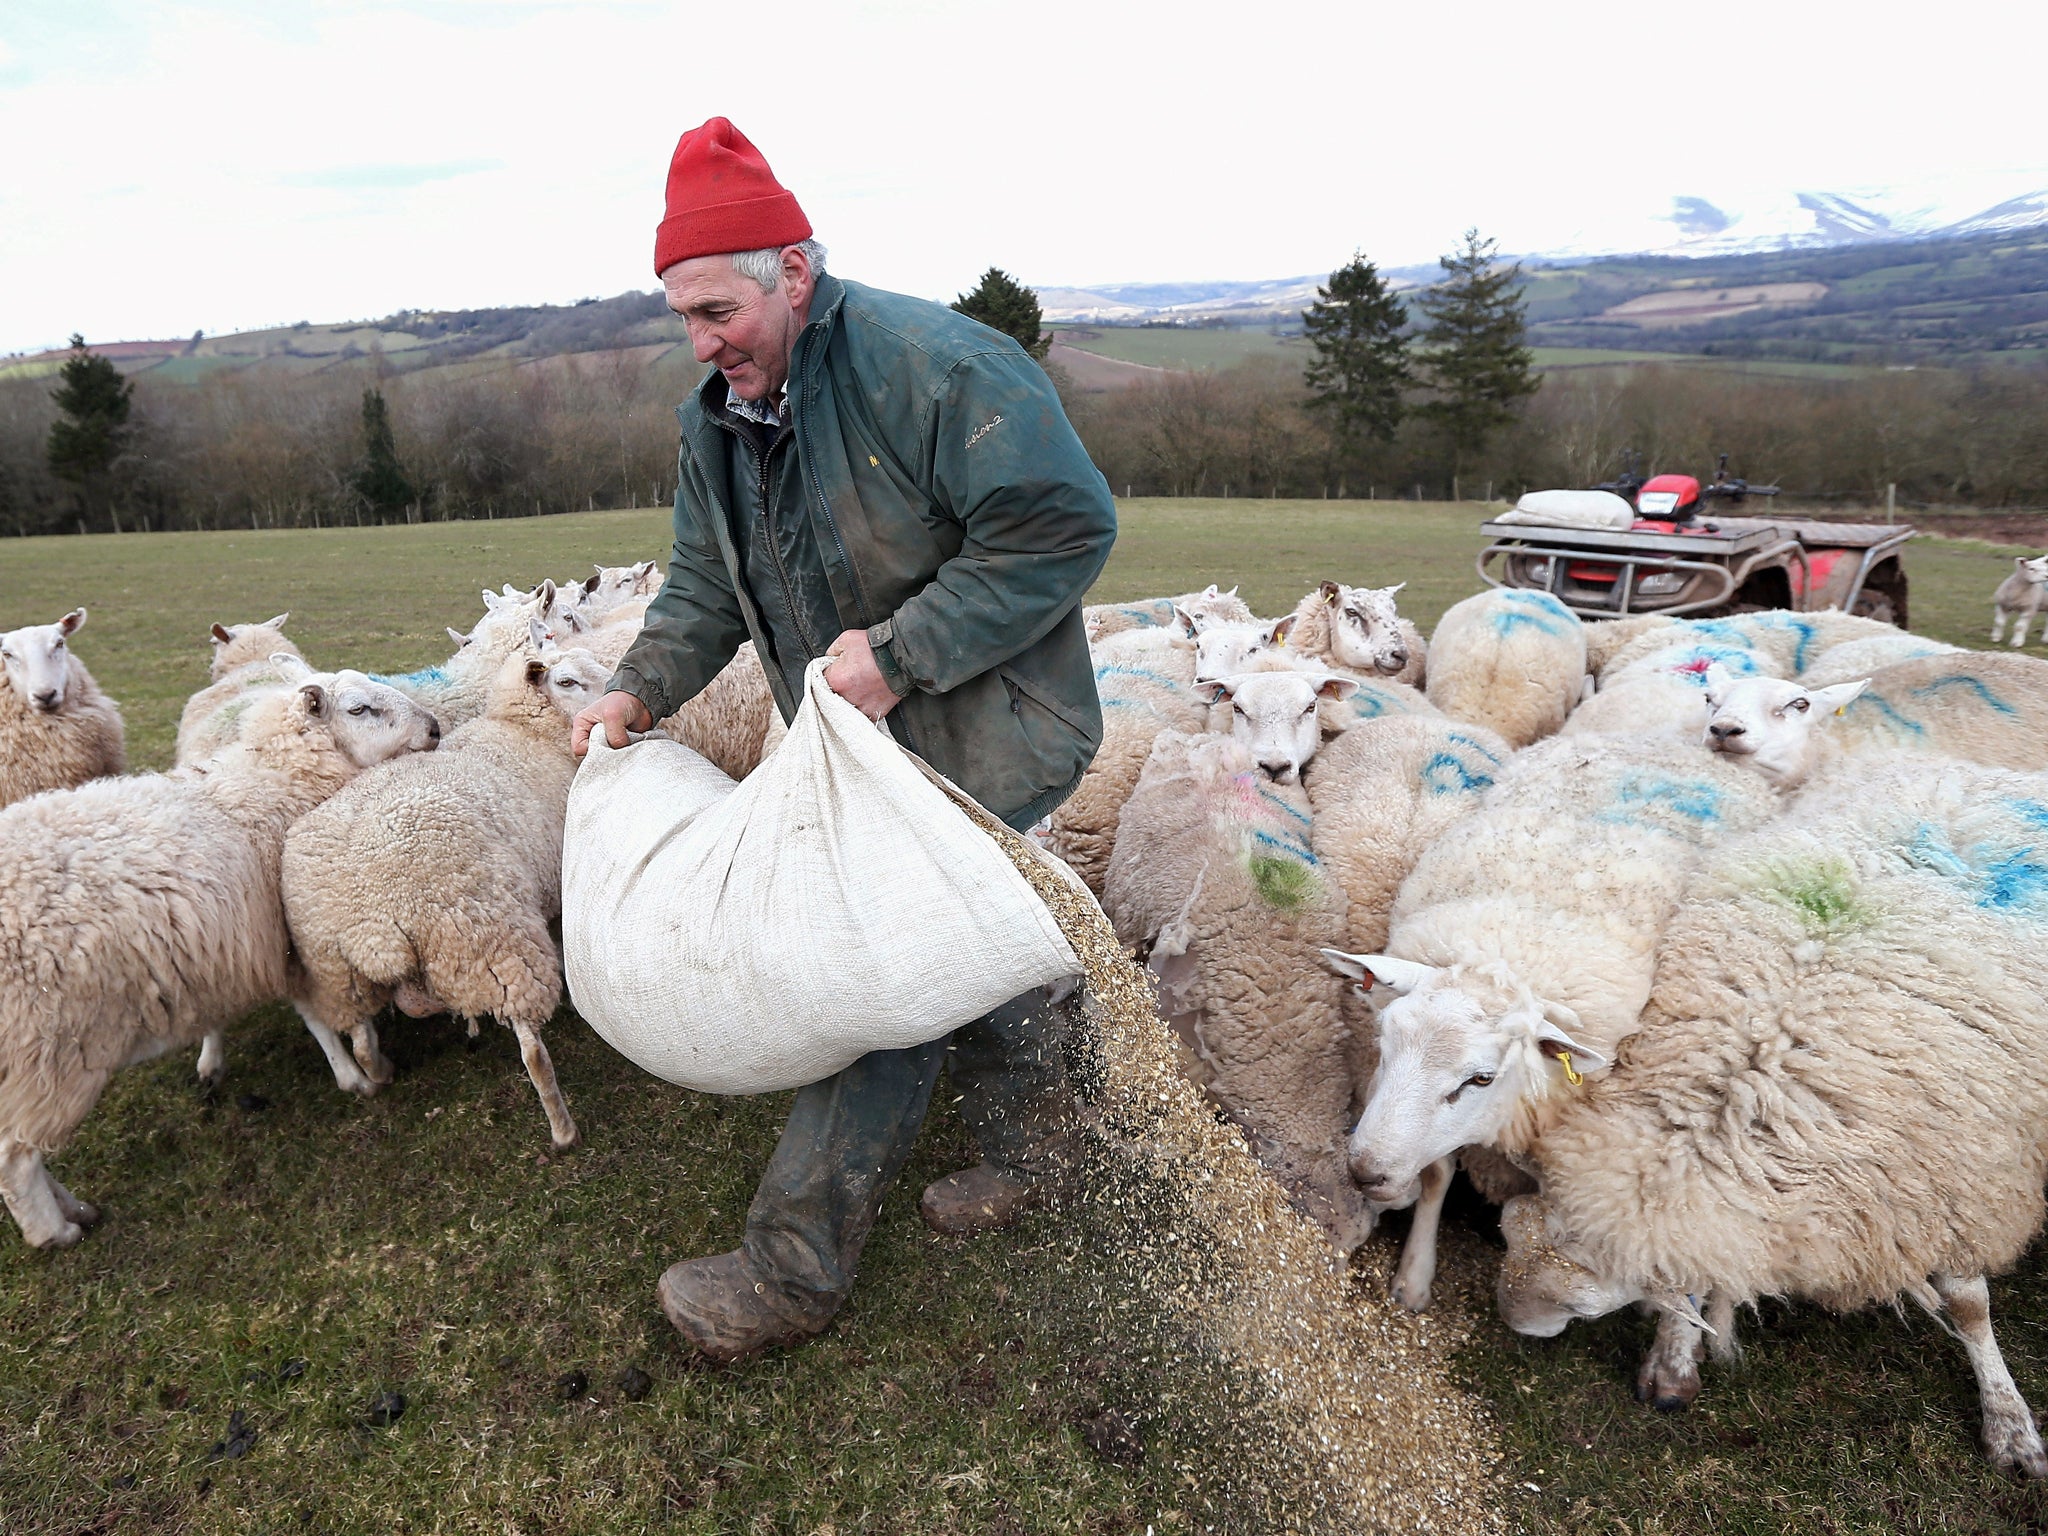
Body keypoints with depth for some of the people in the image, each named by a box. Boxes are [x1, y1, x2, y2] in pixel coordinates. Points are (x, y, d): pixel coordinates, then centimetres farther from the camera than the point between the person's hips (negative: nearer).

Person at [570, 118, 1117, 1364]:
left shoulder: (930, 364, -22)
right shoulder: (717, 421, 7)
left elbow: (1064, 525, -26)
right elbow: (707, 584, 14)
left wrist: (898, 653, -27)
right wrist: (642, 689, -4)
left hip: (980, 745, -8)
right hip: (866, 748, 9)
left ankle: (795, 1269, 7)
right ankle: (1033, 1140, 41)